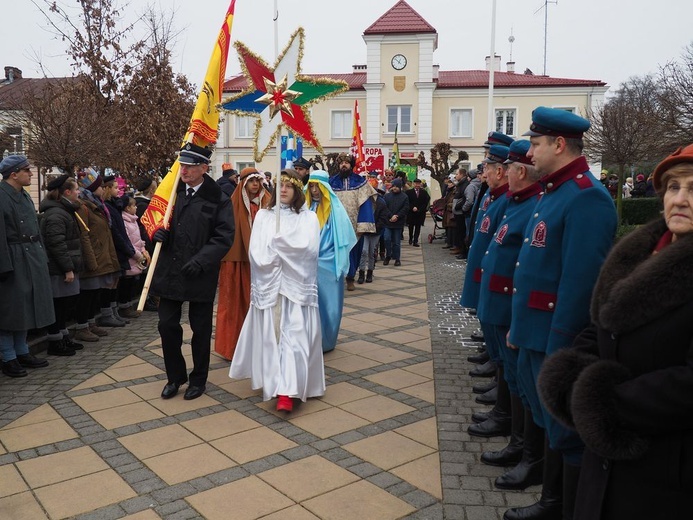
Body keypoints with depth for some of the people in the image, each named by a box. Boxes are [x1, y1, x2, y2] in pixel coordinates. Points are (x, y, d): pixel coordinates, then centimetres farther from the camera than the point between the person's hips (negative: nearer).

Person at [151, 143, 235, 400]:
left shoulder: (218, 200, -8)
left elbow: (224, 237, -10)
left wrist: (201, 260, -20)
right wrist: (157, 232, -6)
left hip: (201, 275, -4)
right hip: (169, 271, 4)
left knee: (201, 330, 9)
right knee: (167, 325, 8)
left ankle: (198, 379, 27)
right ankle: (175, 376, 28)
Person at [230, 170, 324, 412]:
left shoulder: (308, 218, 7)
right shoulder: (263, 215, 11)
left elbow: (308, 247, -10)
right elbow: (256, 249, -1)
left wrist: (275, 243, -8)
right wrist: (285, 250, -13)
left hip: (296, 285, -2)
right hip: (268, 284, 2)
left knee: (293, 335, -8)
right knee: (268, 335, 4)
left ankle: (287, 392, -11)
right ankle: (272, 383, 17)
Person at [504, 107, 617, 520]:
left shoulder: (586, 198, -19)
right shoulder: (556, 192, 12)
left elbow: (580, 282, -24)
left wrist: (558, 349, -23)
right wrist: (520, 326, 17)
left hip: (560, 340, -10)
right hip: (539, 334, 10)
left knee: (568, 433, 5)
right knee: (552, 424, 21)